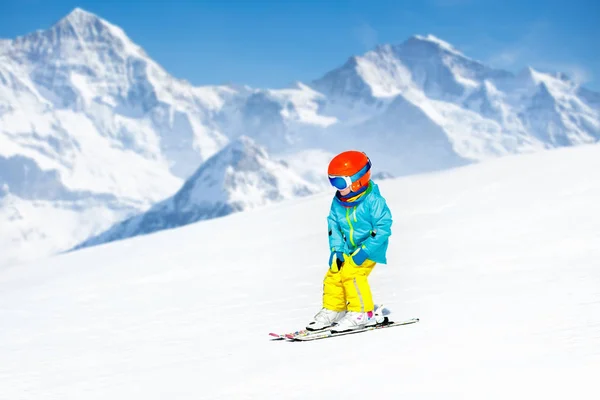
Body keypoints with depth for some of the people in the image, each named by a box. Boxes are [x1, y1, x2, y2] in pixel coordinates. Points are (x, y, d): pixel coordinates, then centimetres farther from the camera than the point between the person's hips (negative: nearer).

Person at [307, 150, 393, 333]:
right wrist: (336, 249, -5)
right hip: (348, 249, 7)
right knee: (333, 275, 1)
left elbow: (383, 227, -21)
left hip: (370, 249, -7)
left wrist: (365, 251, -25)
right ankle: (332, 310, 19)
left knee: (351, 273, -23)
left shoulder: (373, 201, -22)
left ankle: (362, 313, -13)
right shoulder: (338, 202, -2)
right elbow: (334, 225, 8)